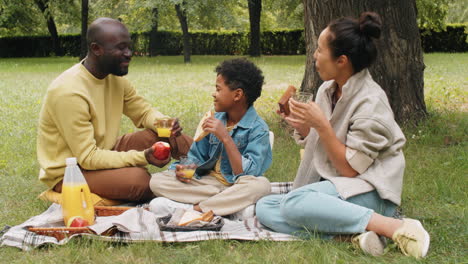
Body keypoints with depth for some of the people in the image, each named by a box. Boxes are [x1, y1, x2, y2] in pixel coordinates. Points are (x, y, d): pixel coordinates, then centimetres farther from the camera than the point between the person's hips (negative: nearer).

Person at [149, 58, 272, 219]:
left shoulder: (258, 129, -10)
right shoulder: (214, 120, 6)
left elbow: (247, 174, -19)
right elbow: (196, 158, 14)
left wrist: (226, 138, -24)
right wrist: (183, 169, -9)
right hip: (208, 183, 5)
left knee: (261, 185, -37)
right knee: (157, 181, -13)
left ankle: (192, 208, -27)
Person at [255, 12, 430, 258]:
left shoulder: (370, 102, -16)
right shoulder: (326, 90, 6)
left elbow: (350, 169, -16)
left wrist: (321, 125, -20)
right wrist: (302, 127, -4)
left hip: (367, 191, -8)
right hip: (330, 184, 8)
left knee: (294, 202, -33)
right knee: (264, 207, -11)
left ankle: (397, 228, -27)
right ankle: (351, 235, -23)